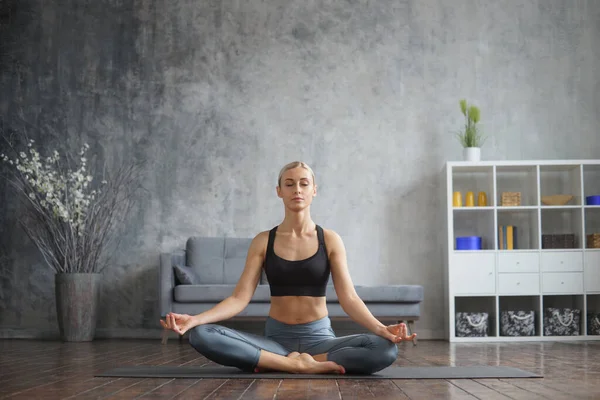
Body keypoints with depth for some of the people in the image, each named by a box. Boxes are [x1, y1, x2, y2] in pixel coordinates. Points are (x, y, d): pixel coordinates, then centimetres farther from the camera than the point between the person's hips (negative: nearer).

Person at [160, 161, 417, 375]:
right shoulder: (263, 241, 3)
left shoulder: (330, 240, 1)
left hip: (319, 337, 0)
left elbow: (348, 298, -8)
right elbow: (240, 298, -5)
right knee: (201, 336, -26)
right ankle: (298, 365, -24)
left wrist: (381, 329, -27)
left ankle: (275, 362, -22)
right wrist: (194, 319, -22)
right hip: (276, 338, 0)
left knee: (385, 349, -30)